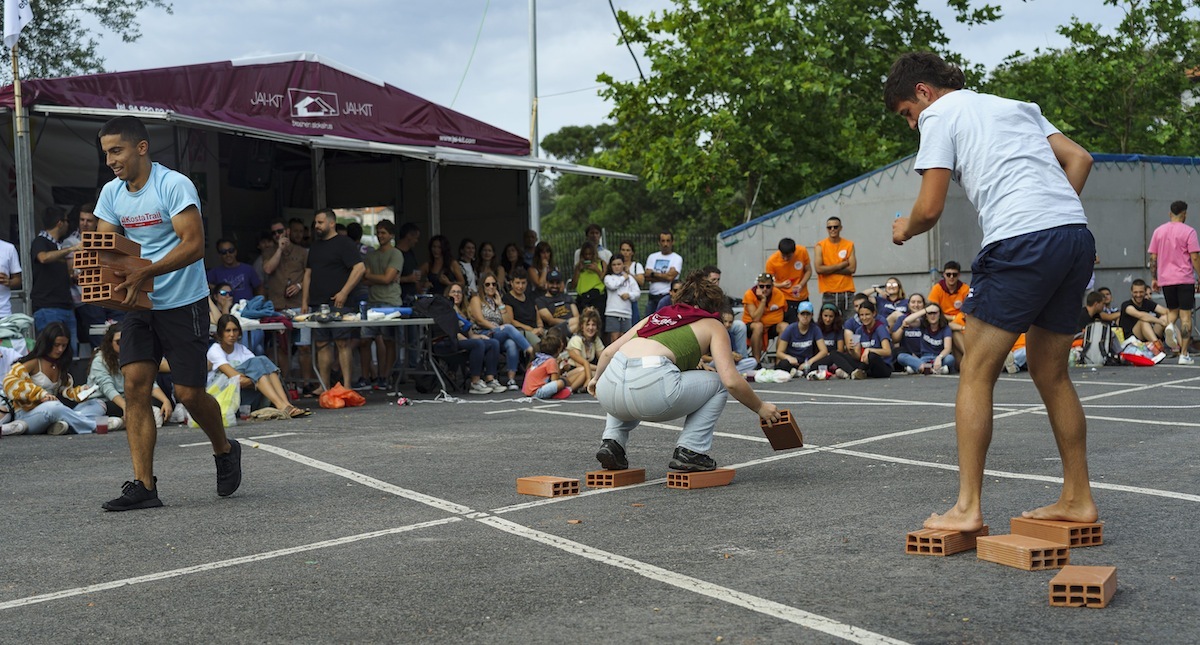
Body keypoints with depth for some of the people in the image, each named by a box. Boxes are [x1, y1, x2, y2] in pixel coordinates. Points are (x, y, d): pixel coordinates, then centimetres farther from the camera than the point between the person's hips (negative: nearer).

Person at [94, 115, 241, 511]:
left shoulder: (175, 185, -14)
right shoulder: (111, 193, 7)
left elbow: (194, 244, -21)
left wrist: (145, 273, -32)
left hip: (183, 303, -6)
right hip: (139, 305, 6)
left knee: (188, 393, -3)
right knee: (135, 386, -6)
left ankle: (225, 451, 27)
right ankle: (144, 486, -3)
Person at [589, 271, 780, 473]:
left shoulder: (657, 316, 32)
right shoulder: (712, 325, 20)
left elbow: (608, 352, 29)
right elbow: (731, 381, 7)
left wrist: (596, 378, 49)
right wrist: (761, 408, 23)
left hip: (609, 390, 5)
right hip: (652, 388, -5)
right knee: (717, 383, 21)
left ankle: (612, 442, 20)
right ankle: (689, 451, 12)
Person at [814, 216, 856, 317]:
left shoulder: (849, 245, 6)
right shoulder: (820, 246, 2)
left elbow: (852, 268, -4)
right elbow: (818, 269, -10)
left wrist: (829, 269, -8)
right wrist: (840, 265, -8)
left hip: (847, 292, 1)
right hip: (828, 294, -1)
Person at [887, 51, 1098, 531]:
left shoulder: (940, 115, 7)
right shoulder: (1015, 105, 28)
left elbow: (931, 208, -1)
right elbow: (1080, 158, 20)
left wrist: (904, 229, 19)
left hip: (1021, 240, -8)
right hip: (1077, 235, 8)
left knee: (976, 372, -1)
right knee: (1050, 372, 18)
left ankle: (967, 508, -4)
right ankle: (1078, 499, 22)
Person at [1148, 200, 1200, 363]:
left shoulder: (1158, 231, 7)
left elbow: (1153, 257, 7)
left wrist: (1153, 279, 14)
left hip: (1165, 279, 4)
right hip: (1185, 279, -4)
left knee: (1172, 310, 20)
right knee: (1185, 315, 0)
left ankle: (1170, 325, -15)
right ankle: (1184, 354, -4)